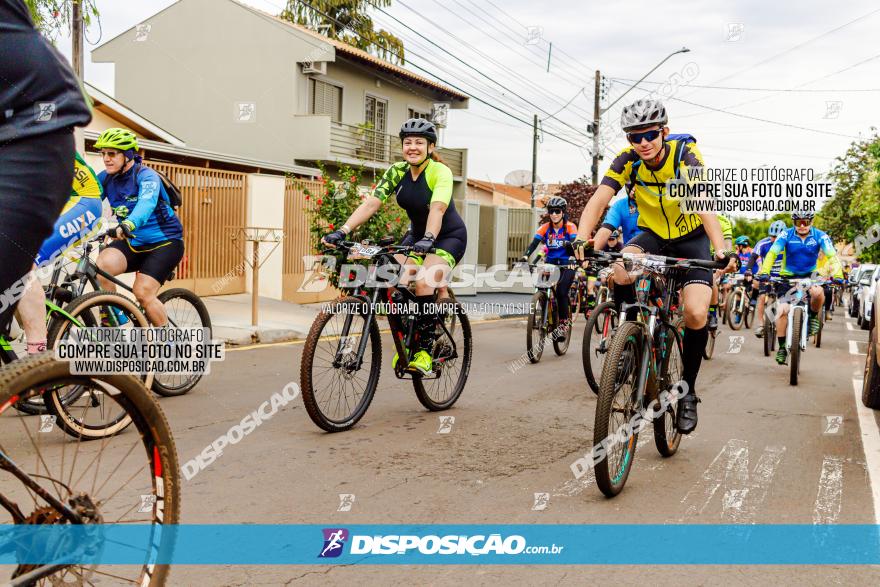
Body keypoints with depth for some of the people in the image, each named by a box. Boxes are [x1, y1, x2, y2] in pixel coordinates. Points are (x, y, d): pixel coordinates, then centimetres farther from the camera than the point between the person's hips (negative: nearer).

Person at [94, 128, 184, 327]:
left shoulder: (146, 176, -19)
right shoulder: (106, 178, 1)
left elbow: (146, 203, -39)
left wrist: (128, 225, -59)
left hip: (164, 243, -5)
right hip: (133, 243, 6)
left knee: (142, 293, -20)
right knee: (100, 265, -23)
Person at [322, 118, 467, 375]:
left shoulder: (441, 172, -22)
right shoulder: (397, 171, -8)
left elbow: (437, 208, -38)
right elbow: (371, 203, -17)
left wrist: (428, 238, -56)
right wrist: (342, 231, -30)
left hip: (449, 236, -5)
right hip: (419, 236, 5)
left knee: (424, 283, -28)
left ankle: (425, 352, -17)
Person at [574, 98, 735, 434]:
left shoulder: (685, 153, -24)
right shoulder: (627, 160, -16)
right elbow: (599, 200, -28)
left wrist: (720, 248, -55)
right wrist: (582, 240, -48)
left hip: (691, 239, -2)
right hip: (652, 235, 2)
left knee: (696, 315, -20)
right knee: (621, 269, -32)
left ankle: (688, 389, 4)